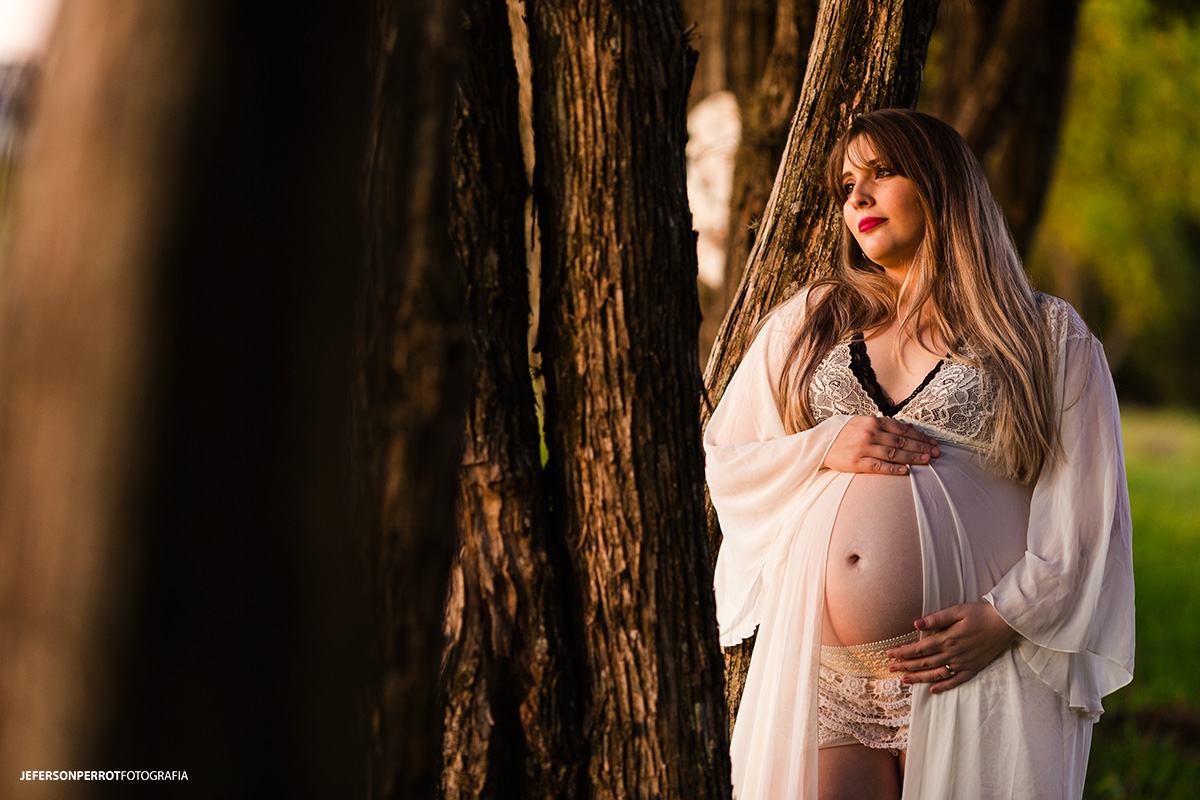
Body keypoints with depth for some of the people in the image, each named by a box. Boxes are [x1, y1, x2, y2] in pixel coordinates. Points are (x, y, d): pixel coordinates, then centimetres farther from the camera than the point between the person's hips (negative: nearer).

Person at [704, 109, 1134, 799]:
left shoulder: (1049, 335, 8)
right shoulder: (809, 321, 17)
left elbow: (1089, 513, 2)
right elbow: (723, 463, 15)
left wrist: (1006, 618, -12)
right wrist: (823, 447, -3)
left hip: (967, 664, -2)